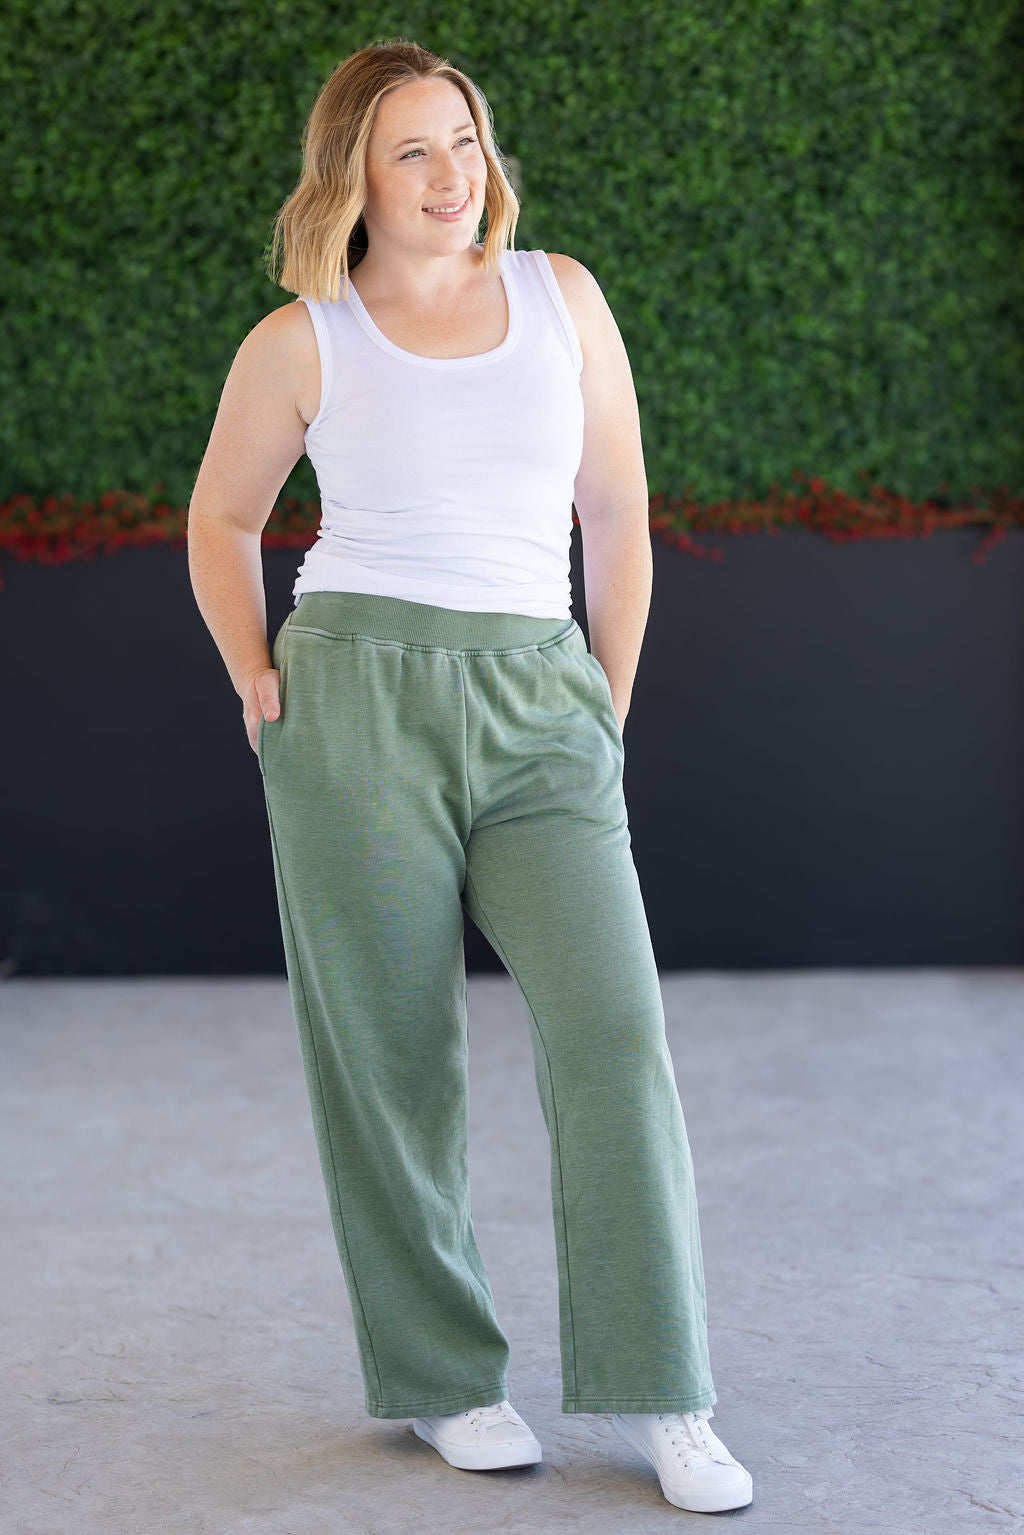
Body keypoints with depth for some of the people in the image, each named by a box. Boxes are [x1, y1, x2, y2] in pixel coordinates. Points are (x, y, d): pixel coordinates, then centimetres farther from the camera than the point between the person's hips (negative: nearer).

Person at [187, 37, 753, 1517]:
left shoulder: (561, 295, 9)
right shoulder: (300, 340, 3)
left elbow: (617, 514, 13)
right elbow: (220, 518, 17)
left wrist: (608, 713, 9)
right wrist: (256, 679, 4)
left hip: (539, 710, 2)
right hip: (360, 702, -1)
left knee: (614, 1026, -11)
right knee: (393, 1058, 1)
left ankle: (659, 1396, -3)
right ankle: (442, 1378, 17)